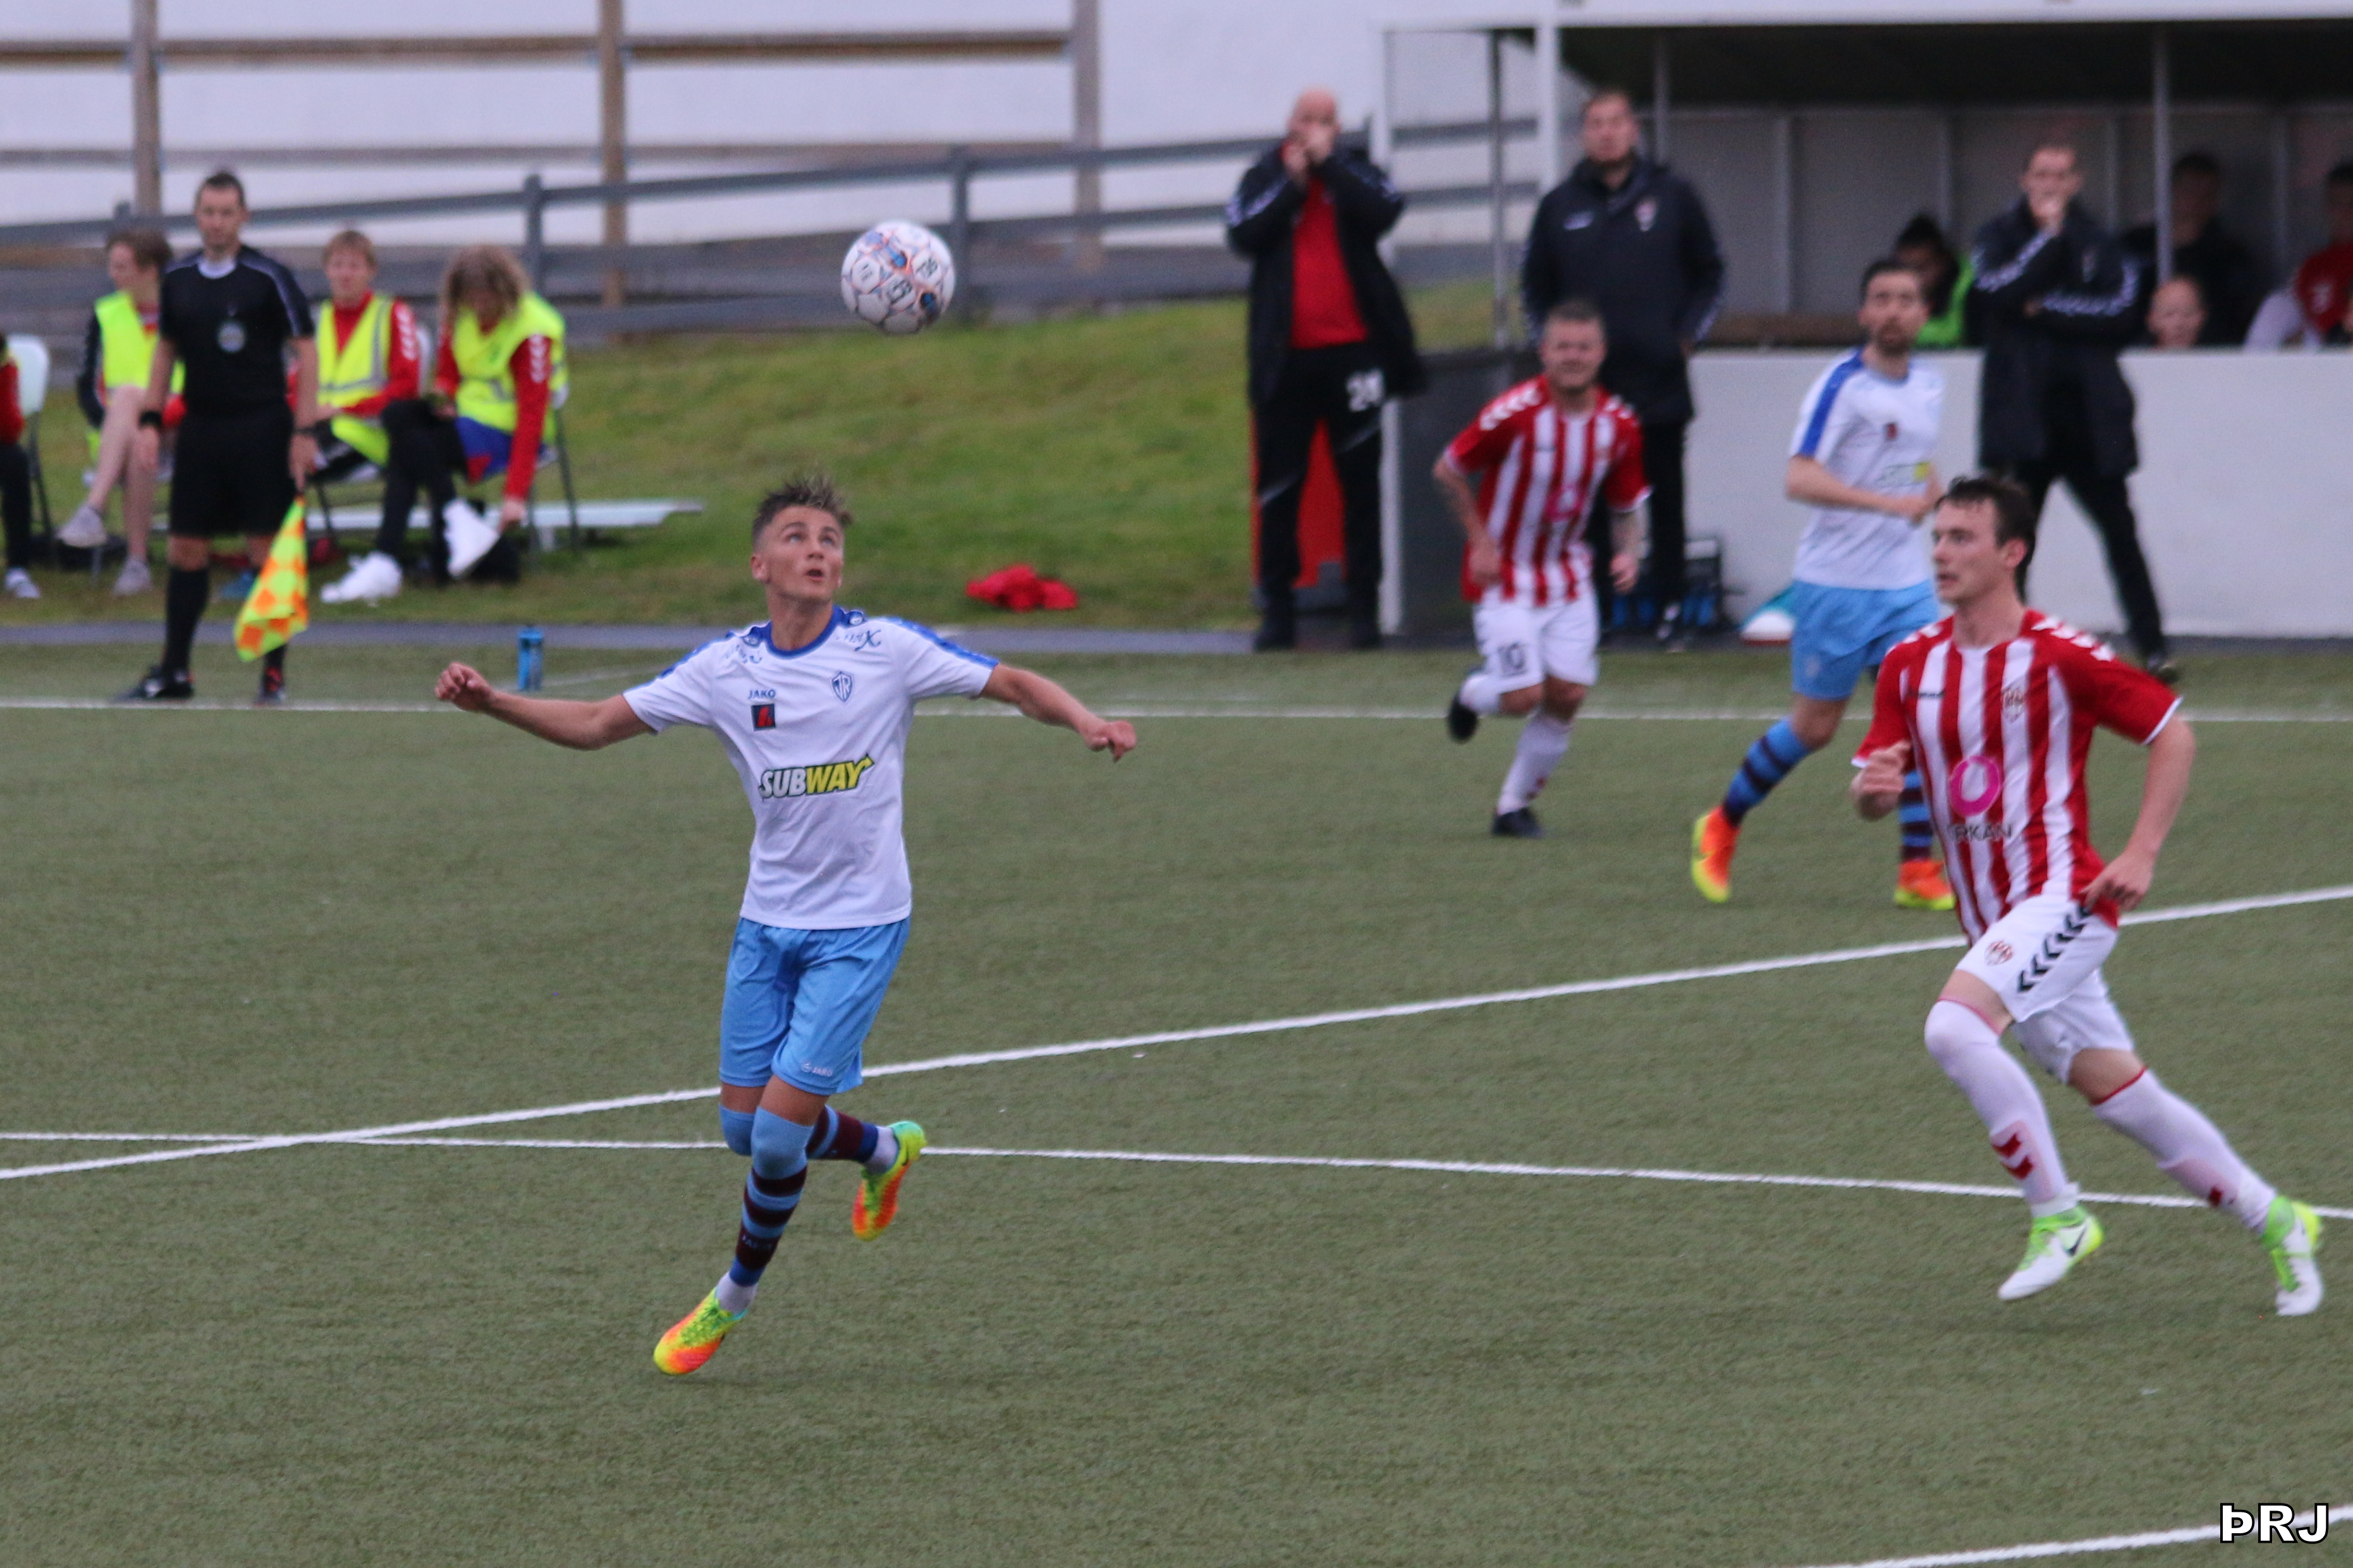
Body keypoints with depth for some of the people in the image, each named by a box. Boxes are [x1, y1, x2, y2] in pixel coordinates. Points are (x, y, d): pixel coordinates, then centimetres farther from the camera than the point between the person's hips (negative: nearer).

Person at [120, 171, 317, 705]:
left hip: (261, 426, -4)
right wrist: (150, 419, 8)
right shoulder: (178, 279, 7)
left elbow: (306, 353, -5)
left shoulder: (268, 277, -7)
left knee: (267, 550, -3)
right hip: (200, 429, 4)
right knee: (186, 549, 5)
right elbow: (166, 351, 18)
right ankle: (173, 673, 11)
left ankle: (275, 675, 3)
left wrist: (304, 431, -11)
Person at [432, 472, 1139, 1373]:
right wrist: (492, 703, -12)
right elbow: (595, 726, 2)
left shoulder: (887, 651, -10)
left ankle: (734, 1297, 14)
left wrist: (1085, 722, -23)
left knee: (783, 1124, -9)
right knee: (744, 1124, 7)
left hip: (860, 926, -4)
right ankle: (883, 1149, 37)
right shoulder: (725, 670, -3)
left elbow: (1010, 684, -4)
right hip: (768, 921, 4)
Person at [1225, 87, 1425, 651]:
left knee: (1360, 480, 1)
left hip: (1353, 349, 0)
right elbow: (1244, 235, -8)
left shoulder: (1357, 173, 7)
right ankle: (1277, 609, 7)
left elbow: (1384, 212, -13)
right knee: (1280, 486, 2)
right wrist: (1293, 180, -8)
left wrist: (1328, 163, -10)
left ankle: (1365, 605, 6)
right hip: (1286, 356, 0)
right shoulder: (1263, 178, 8)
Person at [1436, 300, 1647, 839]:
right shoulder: (1515, 414, -21)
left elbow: (1626, 507, 7)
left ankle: (1516, 806, 16)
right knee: (1523, 698, -11)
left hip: (1567, 575, 5)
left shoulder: (1619, 425, -6)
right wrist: (1481, 541, -12)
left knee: (1567, 695, -3)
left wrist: (1628, 552, -13)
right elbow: (1447, 472, -9)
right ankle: (1475, 693, 27)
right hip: (1505, 573, -5)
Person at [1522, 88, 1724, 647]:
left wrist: (1687, 337, 1)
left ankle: (1670, 611, 8)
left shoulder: (1672, 197, 6)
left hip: (1661, 384, -1)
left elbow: (1709, 275, 12)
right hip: (1587, 388, 1)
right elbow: (1535, 287, 17)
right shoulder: (1561, 206, 9)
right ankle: (1592, 613, 4)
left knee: (1666, 500, 2)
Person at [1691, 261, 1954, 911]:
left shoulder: (1930, 386, 9)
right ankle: (1722, 826, 24)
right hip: (1836, 582, -6)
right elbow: (1801, 479, -24)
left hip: (1905, 582, 6)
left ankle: (1917, 869, -2)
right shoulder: (1842, 386, -13)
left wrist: (1929, 489, 8)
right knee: (1815, 726, 2)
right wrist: (1887, 501, -33)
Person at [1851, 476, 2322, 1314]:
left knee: (1955, 1025, -28)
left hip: (2060, 894, -7)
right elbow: (1875, 795, 9)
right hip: (1993, 921, 7)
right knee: (2119, 1095, 11)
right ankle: (2275, 1221, 26)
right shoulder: (1911, 665, 6)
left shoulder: (2058, 657, -11)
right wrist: (1872, 788, -16)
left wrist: (2140, 854, -11)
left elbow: (2172, 734, -2)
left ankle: (2058, 1216, -17)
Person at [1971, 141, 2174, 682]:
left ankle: (2153, 648, 4)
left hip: (2090, 416, 1)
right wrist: (2048, 235, -8)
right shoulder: (2000, 237, 6)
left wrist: (2049, 311, -11)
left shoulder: (2099, 244, 7)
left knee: (2121, 535, 0)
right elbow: (2001, 293, -13)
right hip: (2022, 413, -1)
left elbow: (2123, 314, -5)